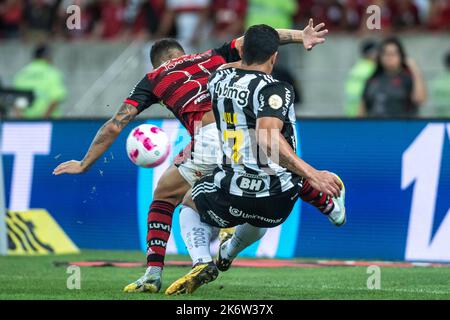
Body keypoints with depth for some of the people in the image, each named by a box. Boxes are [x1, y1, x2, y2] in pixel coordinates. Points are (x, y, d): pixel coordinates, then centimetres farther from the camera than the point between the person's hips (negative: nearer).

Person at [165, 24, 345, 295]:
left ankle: (202, 262, 5)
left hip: (232, 195, 1)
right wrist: (311, 174, -35)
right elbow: (267, 137, -32)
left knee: (190, 204, 31)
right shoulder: (274, 89, -14)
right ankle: (227, 255, 60)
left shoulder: (220, 78, 5)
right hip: (278, 199, -1)